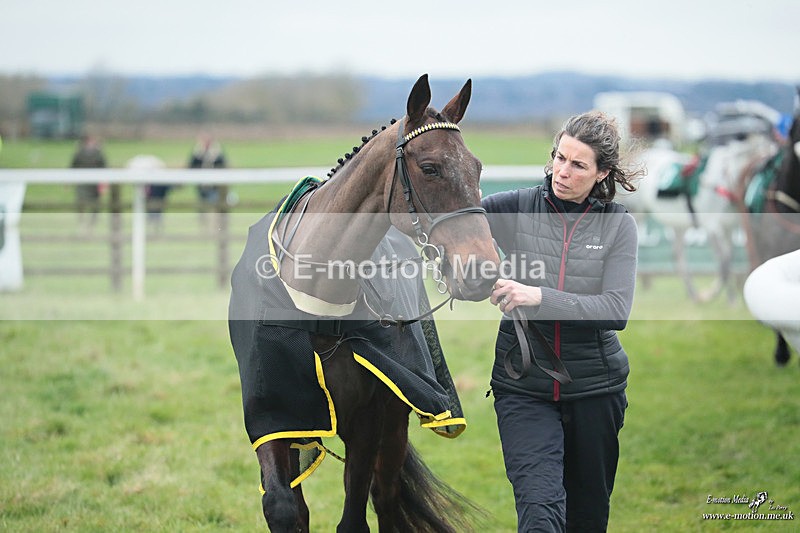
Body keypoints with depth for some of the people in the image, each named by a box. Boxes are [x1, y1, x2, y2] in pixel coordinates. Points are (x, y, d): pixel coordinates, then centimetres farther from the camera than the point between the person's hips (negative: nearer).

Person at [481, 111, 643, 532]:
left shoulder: (618, 224, -2)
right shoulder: (517, 208, -2)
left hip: (593, 386, 1)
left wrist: (539, 298, -25)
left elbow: (616, 310, -14)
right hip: (523, 385, -1)